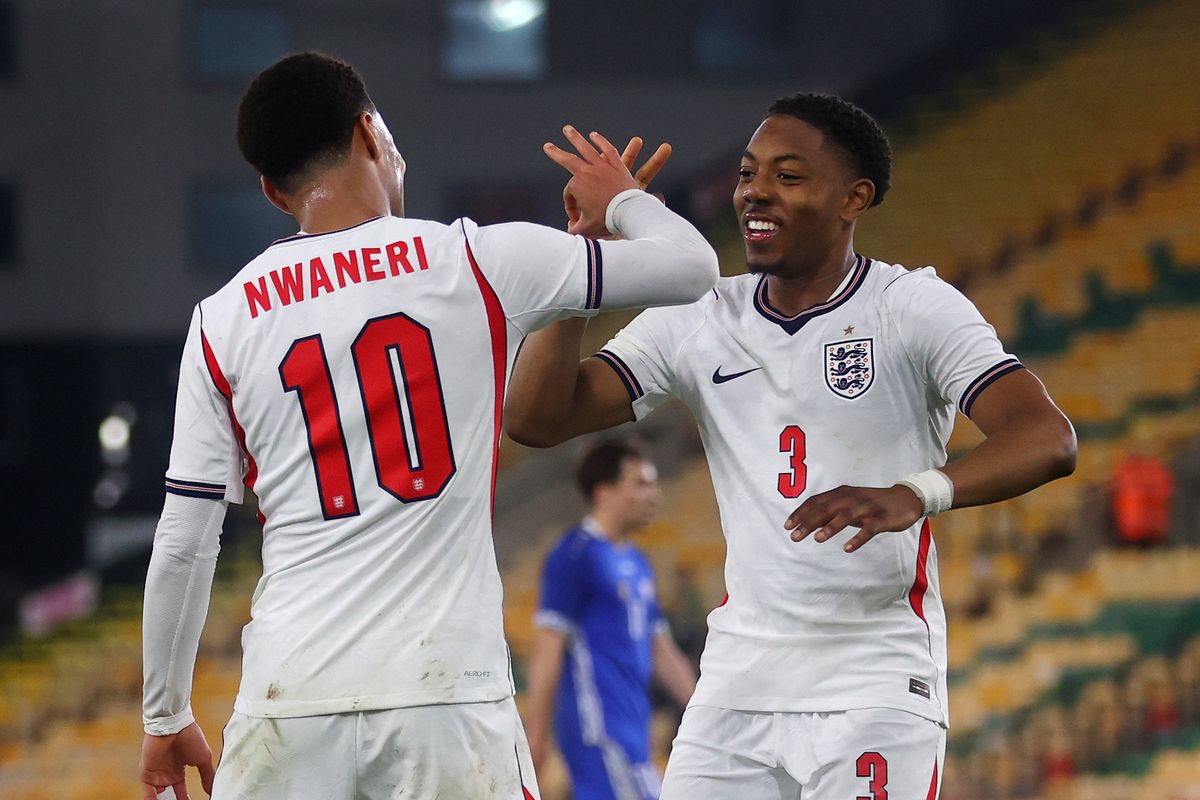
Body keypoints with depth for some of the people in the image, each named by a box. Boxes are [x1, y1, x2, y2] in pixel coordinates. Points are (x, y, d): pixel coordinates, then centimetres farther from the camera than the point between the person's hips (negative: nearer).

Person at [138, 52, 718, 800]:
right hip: (447, 687, -1)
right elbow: (691, 266, 9)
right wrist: (622, 199, 30)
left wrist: (166, 717, 18)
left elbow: (183, 549, 7)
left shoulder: (223, 323, 6)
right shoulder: (479, 263, 1)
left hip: (290, 699, 1)